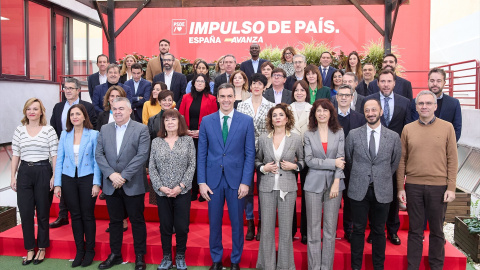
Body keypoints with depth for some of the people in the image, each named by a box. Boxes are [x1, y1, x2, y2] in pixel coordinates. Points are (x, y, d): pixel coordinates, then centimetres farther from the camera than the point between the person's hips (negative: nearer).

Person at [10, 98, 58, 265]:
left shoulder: (49, 130, -2)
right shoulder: (19, 131, 8)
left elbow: (54, 155, -3)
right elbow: (15, 155, 9)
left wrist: (54, 176, -8)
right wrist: (13, 176, 5)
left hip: (43, 172, -3)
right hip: (24, 173, 3)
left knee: (43, 212, 6)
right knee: (25, 213, 5)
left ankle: (42, 248, 21)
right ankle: (30, 249, 19)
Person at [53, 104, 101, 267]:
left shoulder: (93, 134, -2)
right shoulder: (65, 135, 7)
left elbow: (97, 160, -4)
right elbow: (59, 160, 6)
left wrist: (96, 183, -10)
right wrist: (57, 184, 1)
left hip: (87, 178, -3)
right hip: (68, 179, 3)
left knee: (87, 215, 3)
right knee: (75, 216, 9)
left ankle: (90, 251, 18)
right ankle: (79, 251, 21)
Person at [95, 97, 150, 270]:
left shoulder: (141, 129, -4)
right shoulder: (104, 129, 8)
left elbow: (142, 155, -13)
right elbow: (99, 154, 3)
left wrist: (124, 176, -17)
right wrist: (111, 174, -12)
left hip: (133, 185, -3)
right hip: (111, 184, 4)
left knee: (137, 221, 6)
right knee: (114, 221, 14)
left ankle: (140, 256, 20)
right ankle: (115, 255, 29)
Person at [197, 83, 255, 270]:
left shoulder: (246, 121, -1)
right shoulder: (206, 121, 3)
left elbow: (250, 154, -2)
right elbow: (201, 154, 3)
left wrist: (246, 182, -8)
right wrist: (201, 181, -3)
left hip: (236, 179, -1)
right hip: (213, 179, 1)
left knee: (237, 223, 10)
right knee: (214, 222, 11)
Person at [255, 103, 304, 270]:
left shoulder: (296, 139, 1)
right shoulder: (263, 139, 3)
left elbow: (302, 160, 11)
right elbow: (257, 160, 14)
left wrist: (294, 166, -8)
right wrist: (263, 168, -6)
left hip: (287, 187, -1)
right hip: (267, 187, 1)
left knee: (286, 228, 5)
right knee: (267, 228, 5)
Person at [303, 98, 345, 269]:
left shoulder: (339, 132, 4)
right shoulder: (309, 135, 4)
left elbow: (341, 158, -2)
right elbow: (309, 160, -4)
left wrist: (336, 183, -10)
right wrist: (333, 163, -12)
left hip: (334, 184, 1)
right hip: (314, 184, 0)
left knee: (330, 229, 6)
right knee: (313, 229, 4)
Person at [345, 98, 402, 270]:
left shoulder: (393, 137, 0)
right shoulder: (353, 134, -1)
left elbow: (395, 162, 10)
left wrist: (382, 178, 11)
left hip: (382, 191, 0)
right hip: (359, 190, 0)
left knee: (379, 231, 12)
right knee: (358, 230, 8)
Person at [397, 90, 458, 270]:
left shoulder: (447, 127, 1)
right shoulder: (408, 129, 4)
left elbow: (452, 160, 0)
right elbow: (402, 160, 5)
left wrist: (451, 188, -4)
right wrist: (400, 187, 2)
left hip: (438, 187, -1)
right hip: (413, 186, 1)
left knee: (437, 230, 11)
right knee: (415, 230, 10)